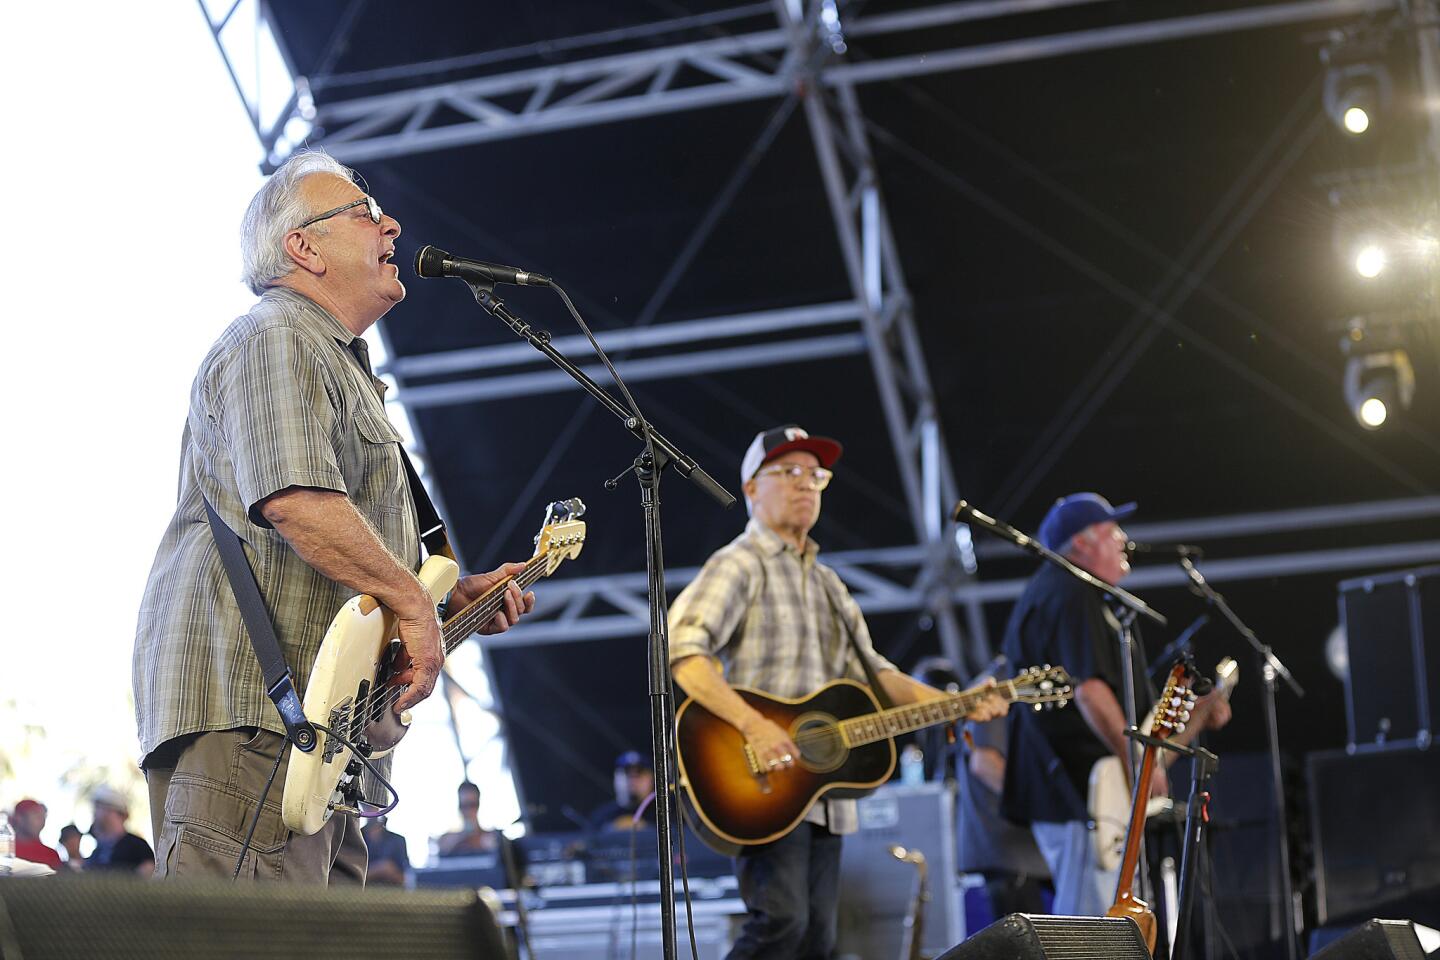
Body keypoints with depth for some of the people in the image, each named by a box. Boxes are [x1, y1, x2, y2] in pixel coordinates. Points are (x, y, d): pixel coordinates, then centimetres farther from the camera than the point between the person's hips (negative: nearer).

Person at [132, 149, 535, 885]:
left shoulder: (340, 366, 29)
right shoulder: (275, 341, -5)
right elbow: (297, 503, -23)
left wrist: (455, 596, 21)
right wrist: (413, 601, -15)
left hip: (314, 723, 11)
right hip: (246, 704, -11)